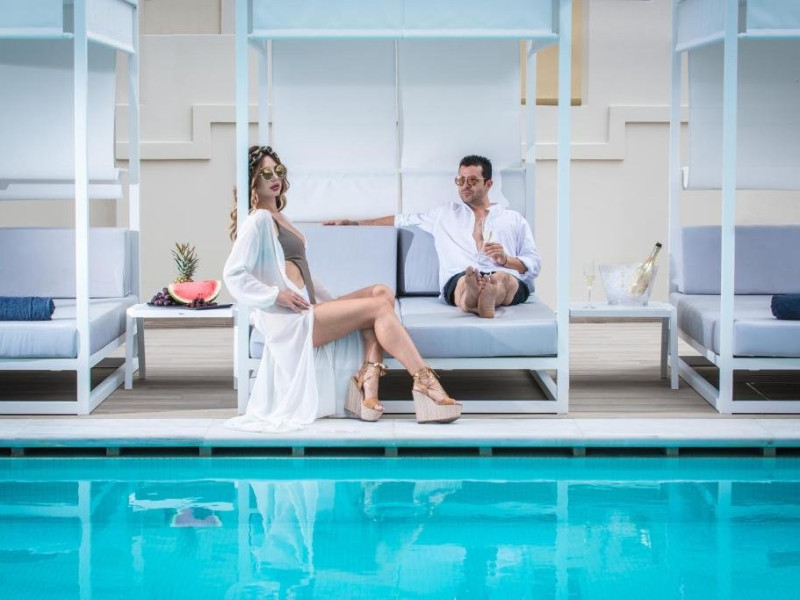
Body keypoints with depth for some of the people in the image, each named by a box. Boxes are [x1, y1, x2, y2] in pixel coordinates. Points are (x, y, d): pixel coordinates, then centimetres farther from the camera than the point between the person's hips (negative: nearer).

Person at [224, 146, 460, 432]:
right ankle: (425, 383, -23)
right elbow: (233, 275, -14)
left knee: (381, 293, -6)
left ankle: (368, 385, -21)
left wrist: (331, 301, 18)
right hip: (288, 320, -9)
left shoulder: (277, 218, 24)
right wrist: (276, 295, -17)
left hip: (310, 310, 9)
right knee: (379, 307, -18)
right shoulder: (258, 220, -5)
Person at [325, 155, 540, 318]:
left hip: (509, 279, 0)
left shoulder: (514, 219, 26)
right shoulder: (446, 213, 33)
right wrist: (354, 223, 32)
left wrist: (506, 259, -2)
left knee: (502, 278, -40)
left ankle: (486, 300, -74)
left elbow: (534, 264, 19)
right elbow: (402, 220, 36)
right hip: (458, 280, 1)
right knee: (466, 281, -40)